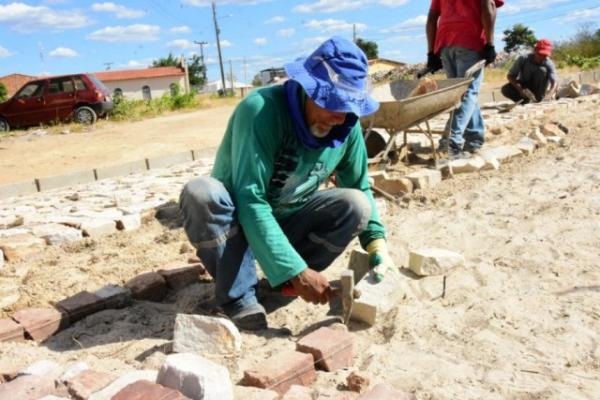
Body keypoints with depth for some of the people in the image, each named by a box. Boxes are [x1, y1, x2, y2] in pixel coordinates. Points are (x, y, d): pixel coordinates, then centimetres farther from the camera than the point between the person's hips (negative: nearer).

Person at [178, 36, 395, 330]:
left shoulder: (347, 126, -11)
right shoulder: (262, 109, -29)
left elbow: (360, 187, 3)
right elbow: (250, 200, -35)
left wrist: (376, 242, -11)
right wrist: (295, 270, -39)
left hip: (289, 222, 4)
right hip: (237, 219, -4)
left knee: (356, 205, -19)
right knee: (201, 192, -35)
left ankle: (284, 281, -8)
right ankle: (239, 297, -23)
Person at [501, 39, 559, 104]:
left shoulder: (549, 64, -20)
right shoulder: (523, 59, -19)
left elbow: (555, 81, -32)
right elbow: (510, 76, -21)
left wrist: (551, 93, -55)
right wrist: (521, 89, -36)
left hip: (539, 89, 0)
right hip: (523, 87, 1)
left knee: (542, 70, -29)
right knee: (505, 89, -29)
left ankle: (539, 98, -21)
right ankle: (527, 99, -10)